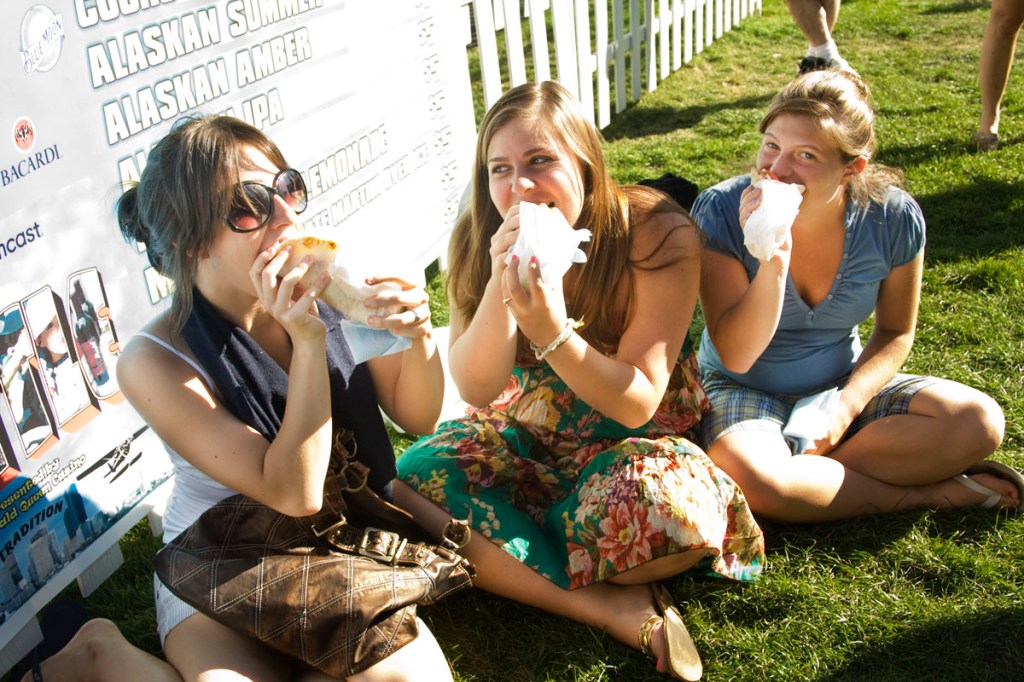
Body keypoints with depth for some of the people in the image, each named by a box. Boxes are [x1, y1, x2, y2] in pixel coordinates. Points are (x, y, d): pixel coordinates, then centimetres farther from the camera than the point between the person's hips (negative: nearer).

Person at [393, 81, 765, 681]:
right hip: (522, 436, 4)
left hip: (628, 442, -3)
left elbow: (638, 405, -21)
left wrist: (550, 331, -38)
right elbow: (477, 391, -14)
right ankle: (611, 606, -21)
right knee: (412, 483, -22)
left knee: (660, 508, -37)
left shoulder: (657, 234, -20)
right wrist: (501, 285, -31)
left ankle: (518, 573, -6)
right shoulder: (478, 241, -10)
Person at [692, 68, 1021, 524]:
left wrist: (847, 407, -16)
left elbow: (894, 333, 1)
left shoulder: (893, 219, -14)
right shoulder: (722, 212, -22)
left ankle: (813, 473, -14)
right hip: (745, 392, -2)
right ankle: (928, 493, -12)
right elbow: (735, 356, -24)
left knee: (978, 423, -18)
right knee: (753, 479, -35)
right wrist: (773, 261, -39)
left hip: (842, 384, 3)